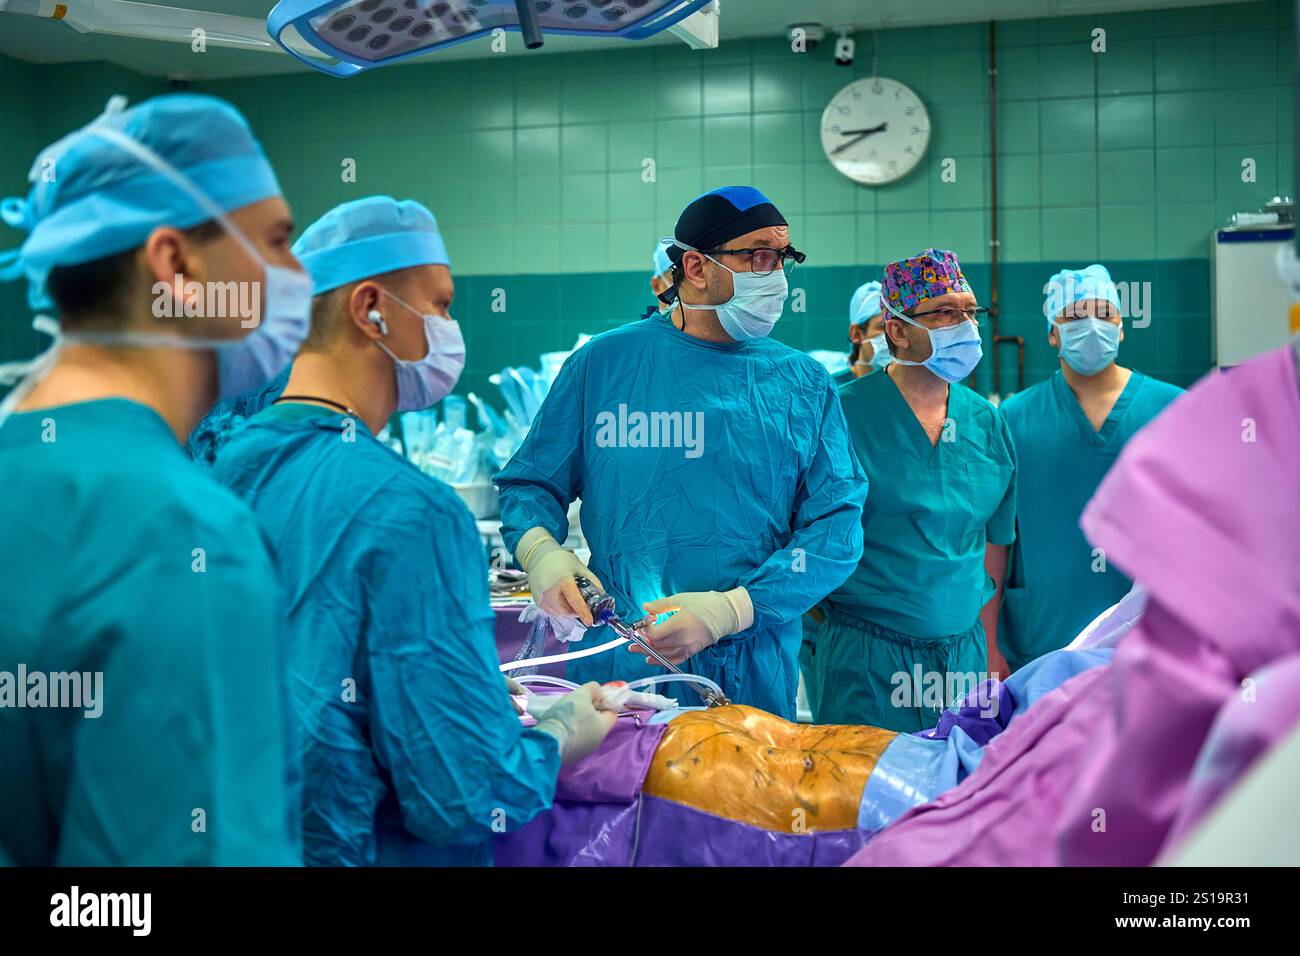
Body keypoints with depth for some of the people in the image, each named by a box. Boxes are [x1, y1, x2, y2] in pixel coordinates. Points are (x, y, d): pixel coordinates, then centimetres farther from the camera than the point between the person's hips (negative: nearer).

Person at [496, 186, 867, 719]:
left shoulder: (805, 384, 3)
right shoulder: (604, 362, 2)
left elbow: (837, 526, -5)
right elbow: (530, 483, 9)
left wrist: (728, 611, -19)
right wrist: (541, 551, -15)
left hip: (755, 672, 1)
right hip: (618, 665, -1)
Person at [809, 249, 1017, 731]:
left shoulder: (987, 423, 7)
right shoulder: (844, 414, -9)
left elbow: (994, 542, 13)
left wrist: (991, 648, 12)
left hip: (964, 651, 5)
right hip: (867, 660, -5)